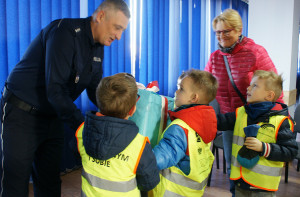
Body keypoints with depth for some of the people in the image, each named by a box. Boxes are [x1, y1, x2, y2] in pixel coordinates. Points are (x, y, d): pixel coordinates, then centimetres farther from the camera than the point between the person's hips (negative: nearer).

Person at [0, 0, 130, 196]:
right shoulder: (65, 33, -23)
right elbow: (55, 90, -29)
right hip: (22, 114, -7)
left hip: (52, 117, 8)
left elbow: (95, 90, 7)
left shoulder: (97, 47, 4)